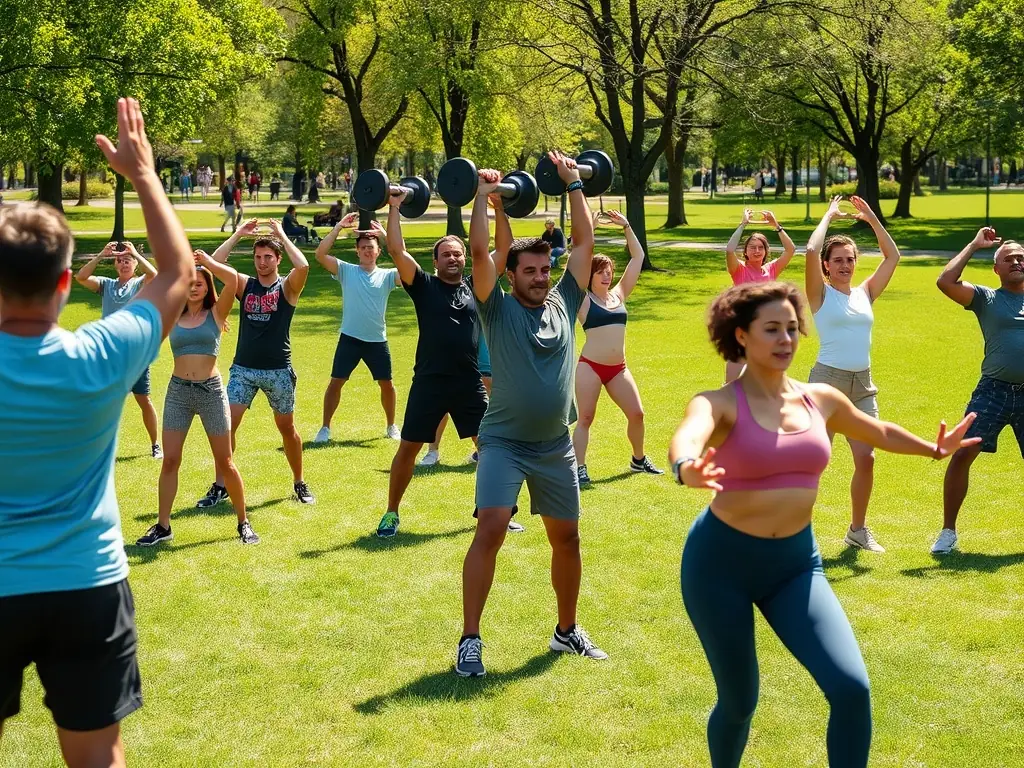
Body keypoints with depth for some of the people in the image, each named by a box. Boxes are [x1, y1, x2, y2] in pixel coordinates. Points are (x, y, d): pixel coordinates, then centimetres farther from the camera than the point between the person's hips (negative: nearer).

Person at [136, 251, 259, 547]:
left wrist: (207, 261, -3)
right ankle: (163, 526, 12)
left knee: (225, 462, 4)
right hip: (178, 391, 2)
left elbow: (233, 279, -14)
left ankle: (244, 522, 18)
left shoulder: (216, 313, 0)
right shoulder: (172, 316, 7)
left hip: (211, 390, -2)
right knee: (170, 461, 3)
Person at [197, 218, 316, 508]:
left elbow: (303, 266, -25)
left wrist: (281, 235, -16)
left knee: (287, 428, 11)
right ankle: (220, 486, 2)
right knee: (226, 424, -6)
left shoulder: (288, 287, -3)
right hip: (243, 369, 2)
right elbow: (214, 264, -8)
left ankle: (299, 483, 26)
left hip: (278, 370, -2)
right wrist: (237, 235, -10)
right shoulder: (244, 285, 5)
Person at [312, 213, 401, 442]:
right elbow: (320, 254, -12)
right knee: (336, 381, 0)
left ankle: (391, 426, 27)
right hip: (350, 337, -1)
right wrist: (339, 227, -16)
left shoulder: (387, 276, 1)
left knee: (386, 383, 9)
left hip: (377, 340, 1)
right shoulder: (346, 271, 0)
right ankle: (325, 428, 10)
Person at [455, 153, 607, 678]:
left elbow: (585, 242, 7)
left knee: (567, 538, 12)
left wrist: (573, 185, 8)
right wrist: (482, 196, -10)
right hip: (504, 443, -5)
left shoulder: (564, 304, 6)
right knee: (490, 531, -17)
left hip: (556, 447, 5)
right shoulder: (497, 308, -4)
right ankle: (470, 640, -11)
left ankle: (567, 631, 30)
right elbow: (479, 251, -14)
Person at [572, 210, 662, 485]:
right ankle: (579, 468, 0)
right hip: (590, 366, -5)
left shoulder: (618, 295, 10)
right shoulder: (584, 299, -2)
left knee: (636, 413, 6)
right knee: (585, 418, -4)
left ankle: (639, 459, 25)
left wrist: (626, 226, 5)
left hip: (618, 368, 5)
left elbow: (638, 257, 10)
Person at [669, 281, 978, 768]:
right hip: (721, 560, -4)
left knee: (851, 688, -13)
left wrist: (934, 449, 34)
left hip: (795, 562, 4)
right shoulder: (720, 403, -14)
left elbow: (880, 433, 24)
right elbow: (686, 439, -38)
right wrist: (687, 470, -61)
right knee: (738, 701, 6)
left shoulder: (820, 400, 2)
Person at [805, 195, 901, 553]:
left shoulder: (865, 293, 12)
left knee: (866, 459, 1)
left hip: (863, 385, 5)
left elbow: (892, 256, 14)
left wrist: (871, 218, 11)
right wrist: (829, 216, -4)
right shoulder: (820, 293, -2)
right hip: (827, 380, -5)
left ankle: (858, 529, 17)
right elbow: (811, 250, -17)